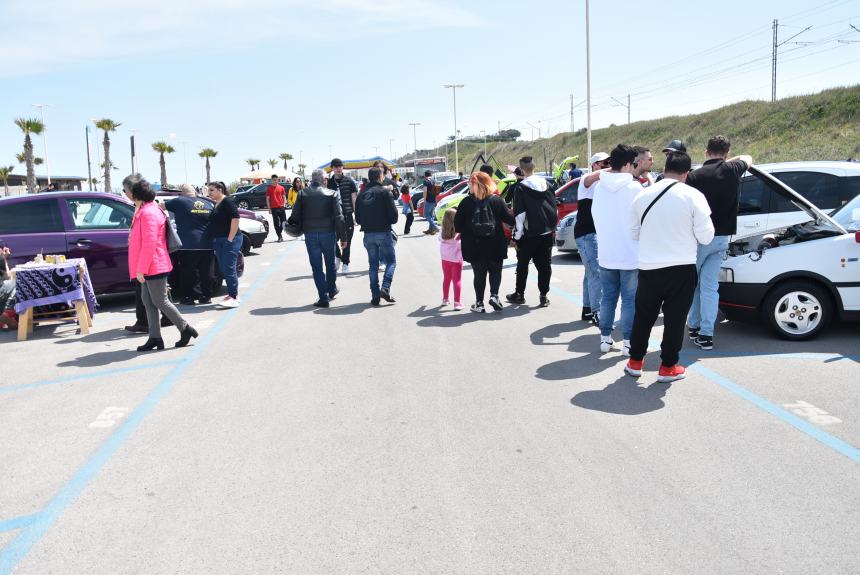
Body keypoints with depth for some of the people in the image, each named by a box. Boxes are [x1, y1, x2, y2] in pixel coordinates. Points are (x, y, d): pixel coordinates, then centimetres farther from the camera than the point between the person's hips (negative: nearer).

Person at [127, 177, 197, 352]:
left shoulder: (148, 213, -16)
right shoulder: (145, 211, 17)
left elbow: (149, 244, -23)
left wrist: (141, 270, -21)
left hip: (154, 266, -10)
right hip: (151, 267, 10)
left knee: (160, 301, -4)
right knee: (148, 301, 9)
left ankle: (186, 329, 6)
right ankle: (154, 338, 12)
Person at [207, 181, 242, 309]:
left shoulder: (227, 201, -10)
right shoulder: (216, 204, 17)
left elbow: (235, 218, -19)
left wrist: (230, 238, -21)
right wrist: (215, 241, 15)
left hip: (229, 240, -9)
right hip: (218, 241, 9)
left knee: (229, 268, -11)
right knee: (224, 269, 11)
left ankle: (233, 297, -9)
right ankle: (232, 294, 20)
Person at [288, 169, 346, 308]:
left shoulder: (302, 194, 0)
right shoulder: (332, 194, -4)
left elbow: (295, 216, -2)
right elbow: (339, 217, -7)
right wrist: (343, 236, -2)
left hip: (310, 235, 0)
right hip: (328, 233, 0)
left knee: (317, 267, 5)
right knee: (330, 263, 19)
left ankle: (323, 297, 4)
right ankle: (332, 290, 33)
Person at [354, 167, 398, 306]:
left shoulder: (362, 195, 8)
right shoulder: (384, 192, -7)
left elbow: (357, 218, 9)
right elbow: (393, 215, -10)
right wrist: (388, 222, 9)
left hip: (368, 234, 5)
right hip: (383, 232, -4)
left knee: (373, 265, 10)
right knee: (391, 261, 6)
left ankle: (375, 295, 7)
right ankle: (385, 288, -11)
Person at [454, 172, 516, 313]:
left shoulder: (466, 202, -5)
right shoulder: (497, 200, -4)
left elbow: (457, 225, -4)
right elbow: (510, 219, -6)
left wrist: (463, 232, 15)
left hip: (473, 247, 0)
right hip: (495, 246, 0)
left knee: (479, 274, 11)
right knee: (495, 271, 18)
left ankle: (479, 303, 12)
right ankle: (494, 295, 0)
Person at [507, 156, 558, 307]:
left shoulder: (520, 188, -11)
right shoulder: (546, 184, 6)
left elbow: (519, 214, -14)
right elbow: (555, 208, 12)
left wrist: (517, 235, -9)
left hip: (529, 234, -4)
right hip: (547, 232, 4)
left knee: (522, 264, 11)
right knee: (545, 265, 8)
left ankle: (519, 294, 19)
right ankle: (544, 296, 8)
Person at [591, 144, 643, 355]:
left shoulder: (599, 187, 1)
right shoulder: (634, 187, -12)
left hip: (606, 253, 4)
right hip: (630, 254, -4)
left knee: (607, 297, 13)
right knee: (630, 299, 4)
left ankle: (605, 338, 18)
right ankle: (628, 341, 7)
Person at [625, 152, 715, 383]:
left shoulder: (643, 195, 1)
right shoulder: (693, 196, -9)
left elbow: (634, 232, 10)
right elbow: (705, 237, -7)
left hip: (649, 267, 3)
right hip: (682, 268, -2)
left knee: (643, 315, 16)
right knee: (675, 318, 8)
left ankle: (635, 361, 26)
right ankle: (668, 367, 15)